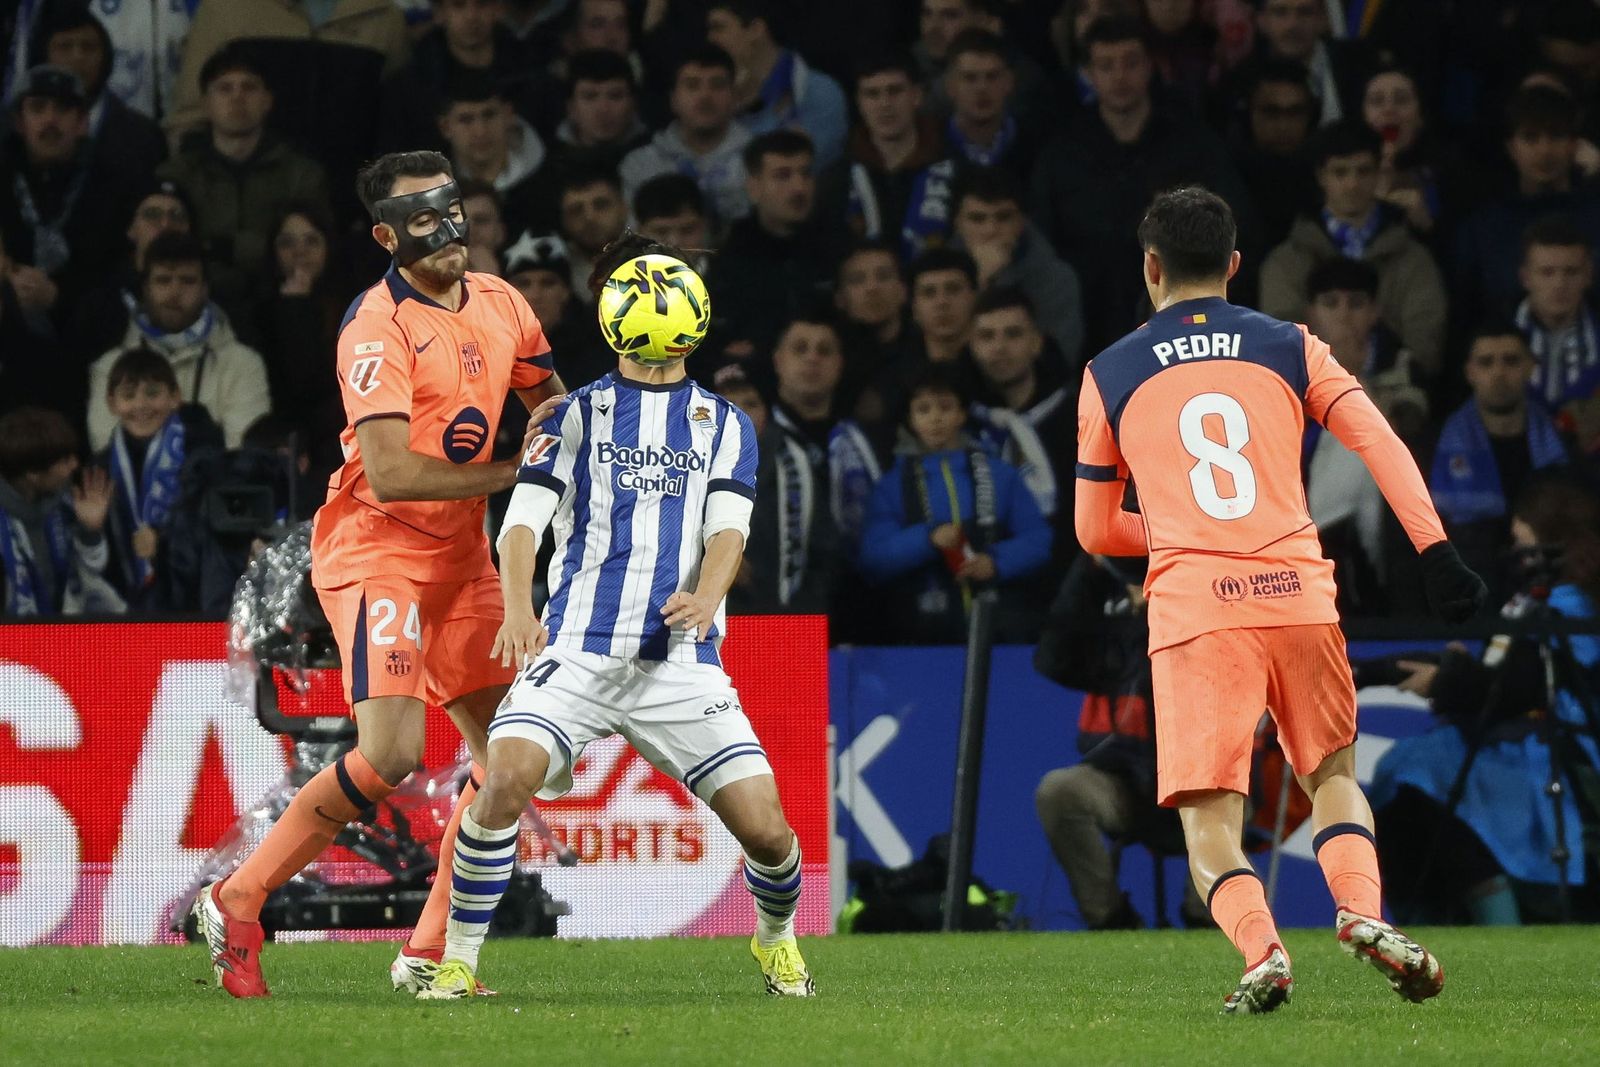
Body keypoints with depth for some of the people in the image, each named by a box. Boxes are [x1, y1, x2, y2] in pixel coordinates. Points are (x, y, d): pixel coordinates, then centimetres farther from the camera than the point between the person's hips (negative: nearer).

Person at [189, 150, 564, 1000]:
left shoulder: (500, 304, 5)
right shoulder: (379, 327, -18)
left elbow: (548, 396, 25)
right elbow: (391, 474, -26)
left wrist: (553, 415, 0)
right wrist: (517, 471, -20)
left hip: (460, 550, 8)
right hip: (377, 551, -8)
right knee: (391, 754, -20)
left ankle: (429, 953, 11)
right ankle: (237, 903, -5)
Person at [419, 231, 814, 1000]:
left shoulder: (724, 424, 16)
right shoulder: (575, 416, 12)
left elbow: (728, 529, 2)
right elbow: (522, 522, 0)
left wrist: (705, 596, -22)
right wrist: (518, 610, -21)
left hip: (681, 660, 1)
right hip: (577, 649, -1)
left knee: (766, 831, -8)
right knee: (507, 777, -27)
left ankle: (776, 939, 25)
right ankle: (457, 960, -13)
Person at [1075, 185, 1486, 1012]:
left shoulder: (1109, 375, 12)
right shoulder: (1291, 348, 13)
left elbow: (1094, 531, 18)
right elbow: (1381, 444, 0)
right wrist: (1437, 554, -3)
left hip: (1192, 605, -1)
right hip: (1299, 595, 2)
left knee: (1207, 815, 0)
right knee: (1332, 773, 19)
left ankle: (1260, 947, -27)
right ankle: (1363, 910, -8)